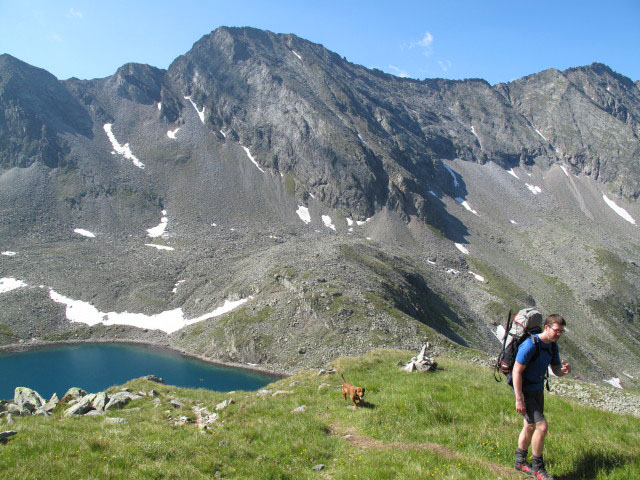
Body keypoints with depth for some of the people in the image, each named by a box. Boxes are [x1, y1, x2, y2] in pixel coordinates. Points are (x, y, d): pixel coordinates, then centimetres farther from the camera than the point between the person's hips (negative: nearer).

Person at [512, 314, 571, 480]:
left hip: (538, 390, 9)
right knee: (542, 426, -13)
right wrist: (519, 400, -24)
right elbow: (517, 371, -24)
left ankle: (520, 462, 33)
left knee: (530, 427, 17)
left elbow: (556, 370, 8)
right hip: (524, 391, -9)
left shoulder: (553, 346, 2)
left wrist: (564, 370, -18)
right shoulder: (530, 345, -25)